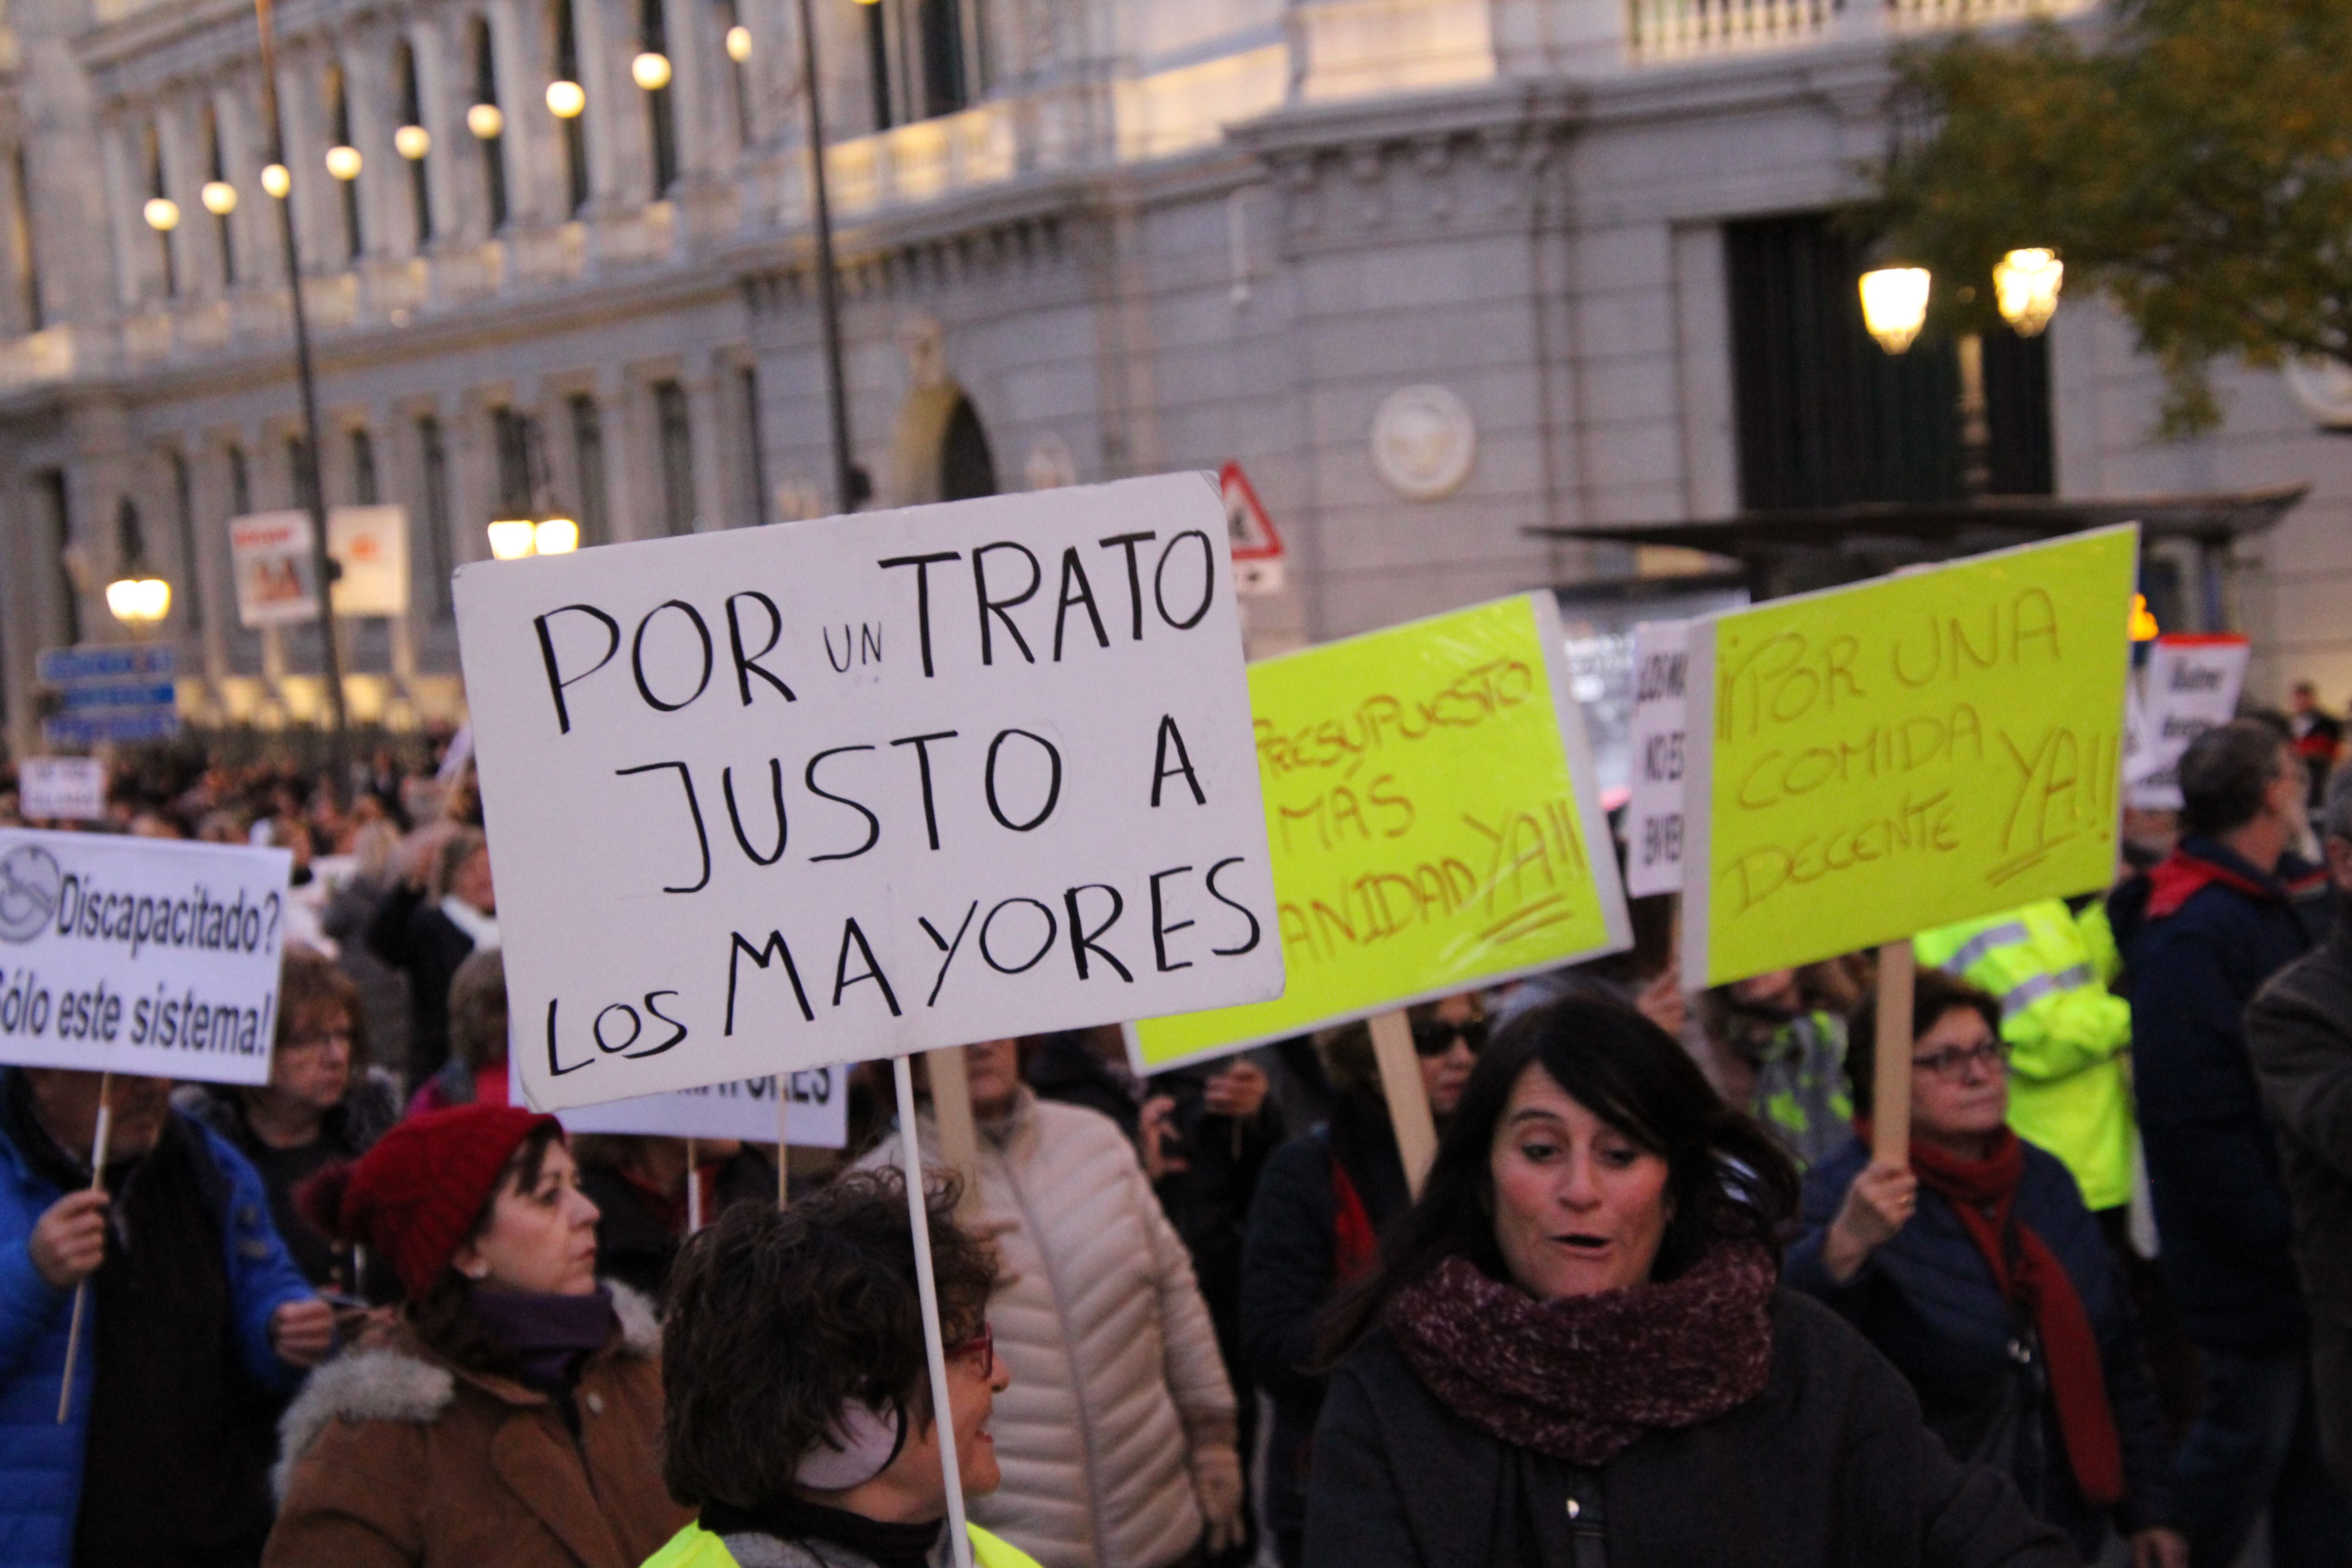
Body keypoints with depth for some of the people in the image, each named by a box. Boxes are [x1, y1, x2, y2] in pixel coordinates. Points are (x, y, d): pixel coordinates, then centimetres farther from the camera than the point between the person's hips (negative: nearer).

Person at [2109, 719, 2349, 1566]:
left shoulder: (2275, 906, 11)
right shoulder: (2193, 933, -21)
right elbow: (2195, 1122, -26)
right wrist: (2282, 1239, -23)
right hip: (2251, 1267, -9)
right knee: (2246, 1442, 2)